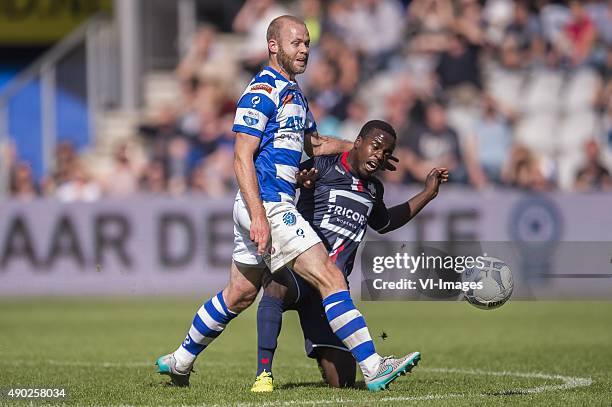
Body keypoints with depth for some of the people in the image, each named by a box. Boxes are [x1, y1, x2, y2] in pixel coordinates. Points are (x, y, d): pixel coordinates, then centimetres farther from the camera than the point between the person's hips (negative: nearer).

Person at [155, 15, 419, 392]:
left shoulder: (293, 93, 19)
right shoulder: (262, 92, -12)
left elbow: (313, 143, 34)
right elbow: (242, 158, -17)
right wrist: (258, 216, -24)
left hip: (274, 206, 10)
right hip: (265, 205, -10)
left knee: (240, 294, 18)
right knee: (330, 277, -15)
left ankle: (180, 361, 30)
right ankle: (373, 368, -20)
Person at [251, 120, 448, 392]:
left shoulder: (373, 189, 18)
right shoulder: (323, 166, -2)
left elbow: (383, 223, 39)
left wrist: (428, 193, 36)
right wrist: (299, 179, -34)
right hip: (296, 268, -5)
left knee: (341, 381, -1)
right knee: (277, 286, -45)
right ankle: (264, 375, -41)